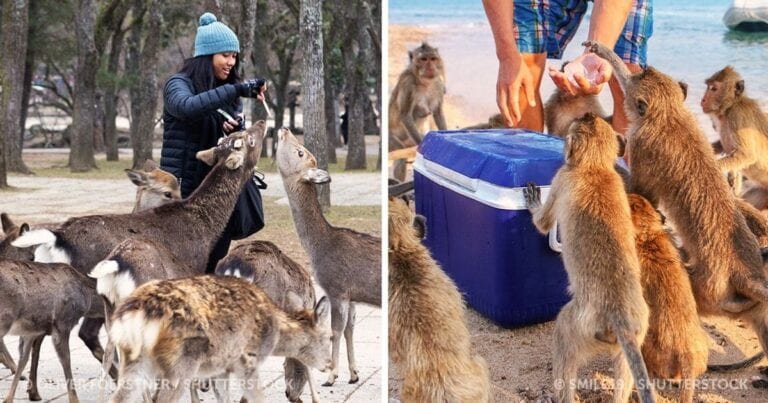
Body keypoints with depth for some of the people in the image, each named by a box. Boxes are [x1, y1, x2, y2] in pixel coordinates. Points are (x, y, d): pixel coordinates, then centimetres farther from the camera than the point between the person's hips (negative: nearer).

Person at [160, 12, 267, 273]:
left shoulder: (230, 93, 11)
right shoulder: (178, 84, -6)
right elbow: (187, 107, -30)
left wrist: (237, 129, -11)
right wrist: (236, 90, -35)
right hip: (184, 190, -6)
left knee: (215, 264, 5)